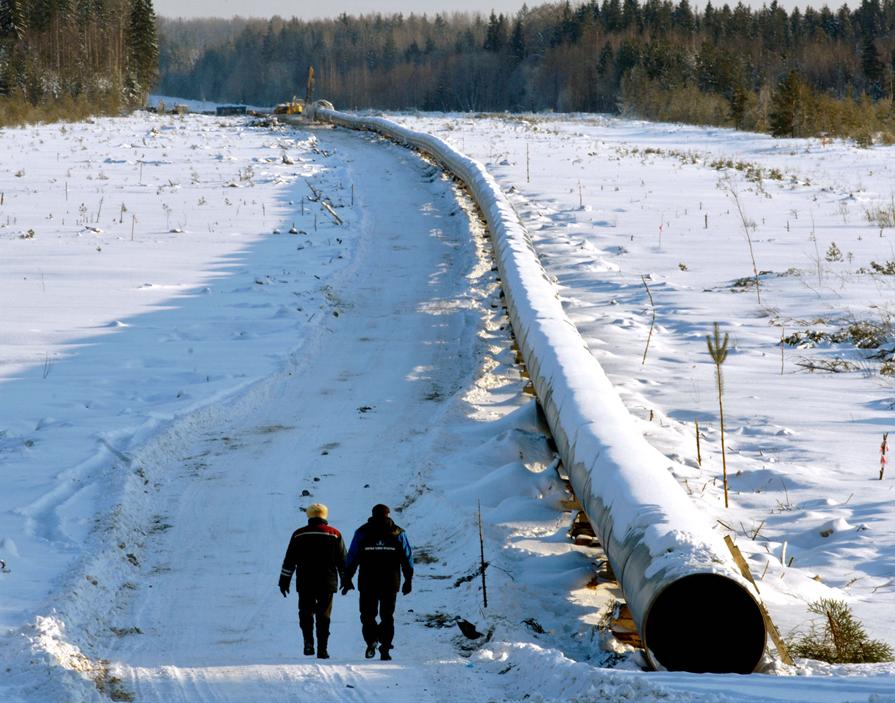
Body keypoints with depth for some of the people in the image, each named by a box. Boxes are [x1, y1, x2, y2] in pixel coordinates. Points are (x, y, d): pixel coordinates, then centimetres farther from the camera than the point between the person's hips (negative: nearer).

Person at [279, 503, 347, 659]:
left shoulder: (299, 535, 4)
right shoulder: (335, 534, 4)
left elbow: (289, 560, 4)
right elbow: (342, 560, 7)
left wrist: (284, 580, 9)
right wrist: (346, 580, 14)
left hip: (305, 583, 0)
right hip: (327, 583, 0)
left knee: (306, 613, 10)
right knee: (323, 616, 5)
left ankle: (308, 642, -10)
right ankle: (322, 649, 1)